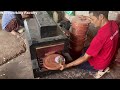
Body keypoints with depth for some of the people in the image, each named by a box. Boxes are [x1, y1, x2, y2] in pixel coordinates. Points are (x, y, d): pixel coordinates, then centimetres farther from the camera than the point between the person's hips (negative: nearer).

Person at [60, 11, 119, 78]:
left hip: (99, 64, -7)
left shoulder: (100, 36, -39)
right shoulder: (114, 23, -15)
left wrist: (66, 66, -23)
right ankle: (103, 67, 15)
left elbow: (85, 58, -31)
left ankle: (99, 69, 6)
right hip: (108, 59, 8)